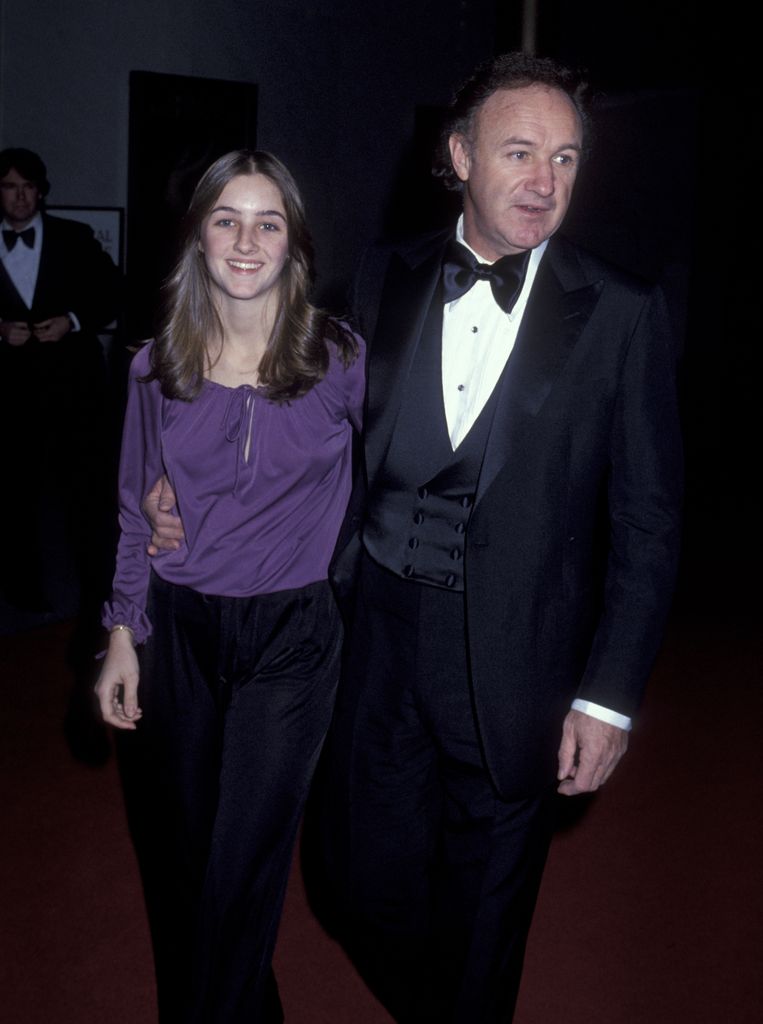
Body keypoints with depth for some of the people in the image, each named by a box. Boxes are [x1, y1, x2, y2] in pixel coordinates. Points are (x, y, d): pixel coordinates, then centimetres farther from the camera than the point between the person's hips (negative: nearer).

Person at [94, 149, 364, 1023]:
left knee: (242, 863, 1)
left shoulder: (339, 360, -8)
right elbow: (135, 514, 6)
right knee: (182, 847, 18)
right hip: (179, 630, 3)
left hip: (291, 633, -2)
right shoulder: (157, 367, -1)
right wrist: (123, 637, 5)